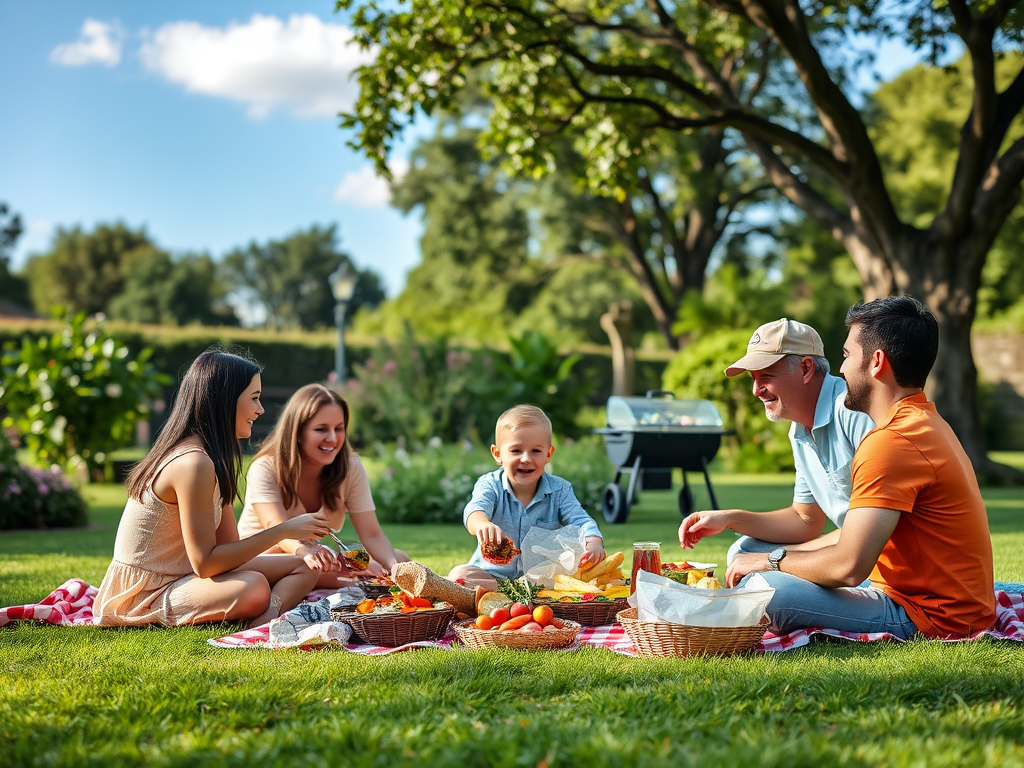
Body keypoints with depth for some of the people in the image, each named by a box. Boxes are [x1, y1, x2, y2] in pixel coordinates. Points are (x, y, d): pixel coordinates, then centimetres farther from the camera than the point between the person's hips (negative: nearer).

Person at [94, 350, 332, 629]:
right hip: (142, 596, -10)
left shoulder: (214, 458, 10)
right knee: (253, 588, -38)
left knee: (304, 567, 1)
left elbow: (227, 544, 5)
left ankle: (263, 626, -21)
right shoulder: (193, 464, -22)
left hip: (177, 579, 10)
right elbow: (204, 562, -24)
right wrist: (284, 530, -20)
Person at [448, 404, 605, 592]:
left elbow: (580, 521, -12)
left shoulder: (559, 491, 0)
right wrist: (483, 525, -56)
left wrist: (594, 543, -38)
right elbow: (475, 510, -28)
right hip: (493, 574, -1)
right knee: (458, 575, -28)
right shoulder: (490, 486, -7)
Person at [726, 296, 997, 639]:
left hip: (927, 619, -11)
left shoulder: (890, 443, -19)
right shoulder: (927, 424, 16)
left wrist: (773, 560, -7)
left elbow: (848, 566, -25)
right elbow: (860, 534, 20)